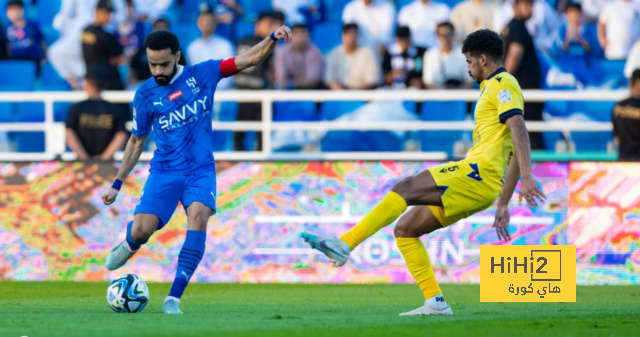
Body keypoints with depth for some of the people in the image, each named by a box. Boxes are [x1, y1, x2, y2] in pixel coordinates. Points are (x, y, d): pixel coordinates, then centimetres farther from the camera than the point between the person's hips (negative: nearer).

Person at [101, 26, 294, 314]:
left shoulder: (202, 74, 1)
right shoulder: (145, 95, 3)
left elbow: (250, 59, 0)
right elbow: (137, 141, 14)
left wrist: (273, 38, -18)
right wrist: (116, 185, 14)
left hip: (201, 170, 0)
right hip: (165, 171, 0)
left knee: (198, 217, -28)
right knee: (141, 230, -17)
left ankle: (174, 298, -26)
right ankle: (130, 246, 25)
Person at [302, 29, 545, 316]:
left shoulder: (503, 84, -1)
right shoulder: (495, 88, 30)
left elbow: (518, 128, -18)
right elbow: (514, 157, 31)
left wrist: (527, 177, -31)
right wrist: (503, 206, 29)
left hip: (478, 172, -10)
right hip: (484, 186, 10)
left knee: (403, 188, -20)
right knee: (404, 228, 5)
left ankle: (344, 245, -27)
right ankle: (435, 302, -2)